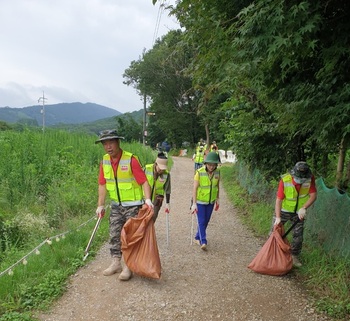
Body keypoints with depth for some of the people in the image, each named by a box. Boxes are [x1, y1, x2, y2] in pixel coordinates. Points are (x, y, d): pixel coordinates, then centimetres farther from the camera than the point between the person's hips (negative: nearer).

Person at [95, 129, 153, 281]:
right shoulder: (105, 161, -1)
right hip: (116, 205, 6)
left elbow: (144, 181, -20)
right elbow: (102, 184, 3)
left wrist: (147, 199, -33)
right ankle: (116, 263, 28)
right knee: (114, 235, 12)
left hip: (133, 205, -5)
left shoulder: (131, 159, -19)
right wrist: (100, 205, 2)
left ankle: (128, 267, 13)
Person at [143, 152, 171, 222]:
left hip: (157, 199, 0)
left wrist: (167, 203, 1)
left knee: (152, 219, 1)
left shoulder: (166, 174, -13)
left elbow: (167, 190, -3)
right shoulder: (147, 168, -15)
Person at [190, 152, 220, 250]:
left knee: (206, 221, 13)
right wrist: (194, 203, -21)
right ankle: (203, 242, -3)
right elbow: (195, 188, -18)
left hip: (210, 201, 5)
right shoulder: (199, 172, -20)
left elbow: (217, 186, 7)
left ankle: (197, 238, 30)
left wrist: (217, 199, 12)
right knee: (201, 221, -6)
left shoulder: (217, 172, -7)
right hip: (200, 201, -4)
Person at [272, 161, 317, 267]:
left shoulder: (310, 178, -22)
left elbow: (313, 195, -18)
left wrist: (303, 208, -33)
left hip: (299, 212, 2)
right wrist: (278, 217, -35)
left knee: (298, 235, 6)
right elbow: (279, 200, -28)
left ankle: (294, 257, 25)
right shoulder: (285, 180, -30)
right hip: (283, 210, -2)